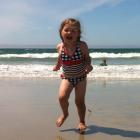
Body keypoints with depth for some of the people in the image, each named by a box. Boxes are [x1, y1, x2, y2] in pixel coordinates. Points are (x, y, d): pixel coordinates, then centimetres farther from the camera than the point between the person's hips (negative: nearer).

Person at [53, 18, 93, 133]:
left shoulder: (82, 46, -19)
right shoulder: (60, 47, -12)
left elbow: (87, 58, -3)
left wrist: (88, 65, -22)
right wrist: (57, 66, 23)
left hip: (81, 77, -1)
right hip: (67, 78, 1)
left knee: (80, 101, 2)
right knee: (62, 97, -17)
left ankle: (82, 121, 27)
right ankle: (65, 114, 15)